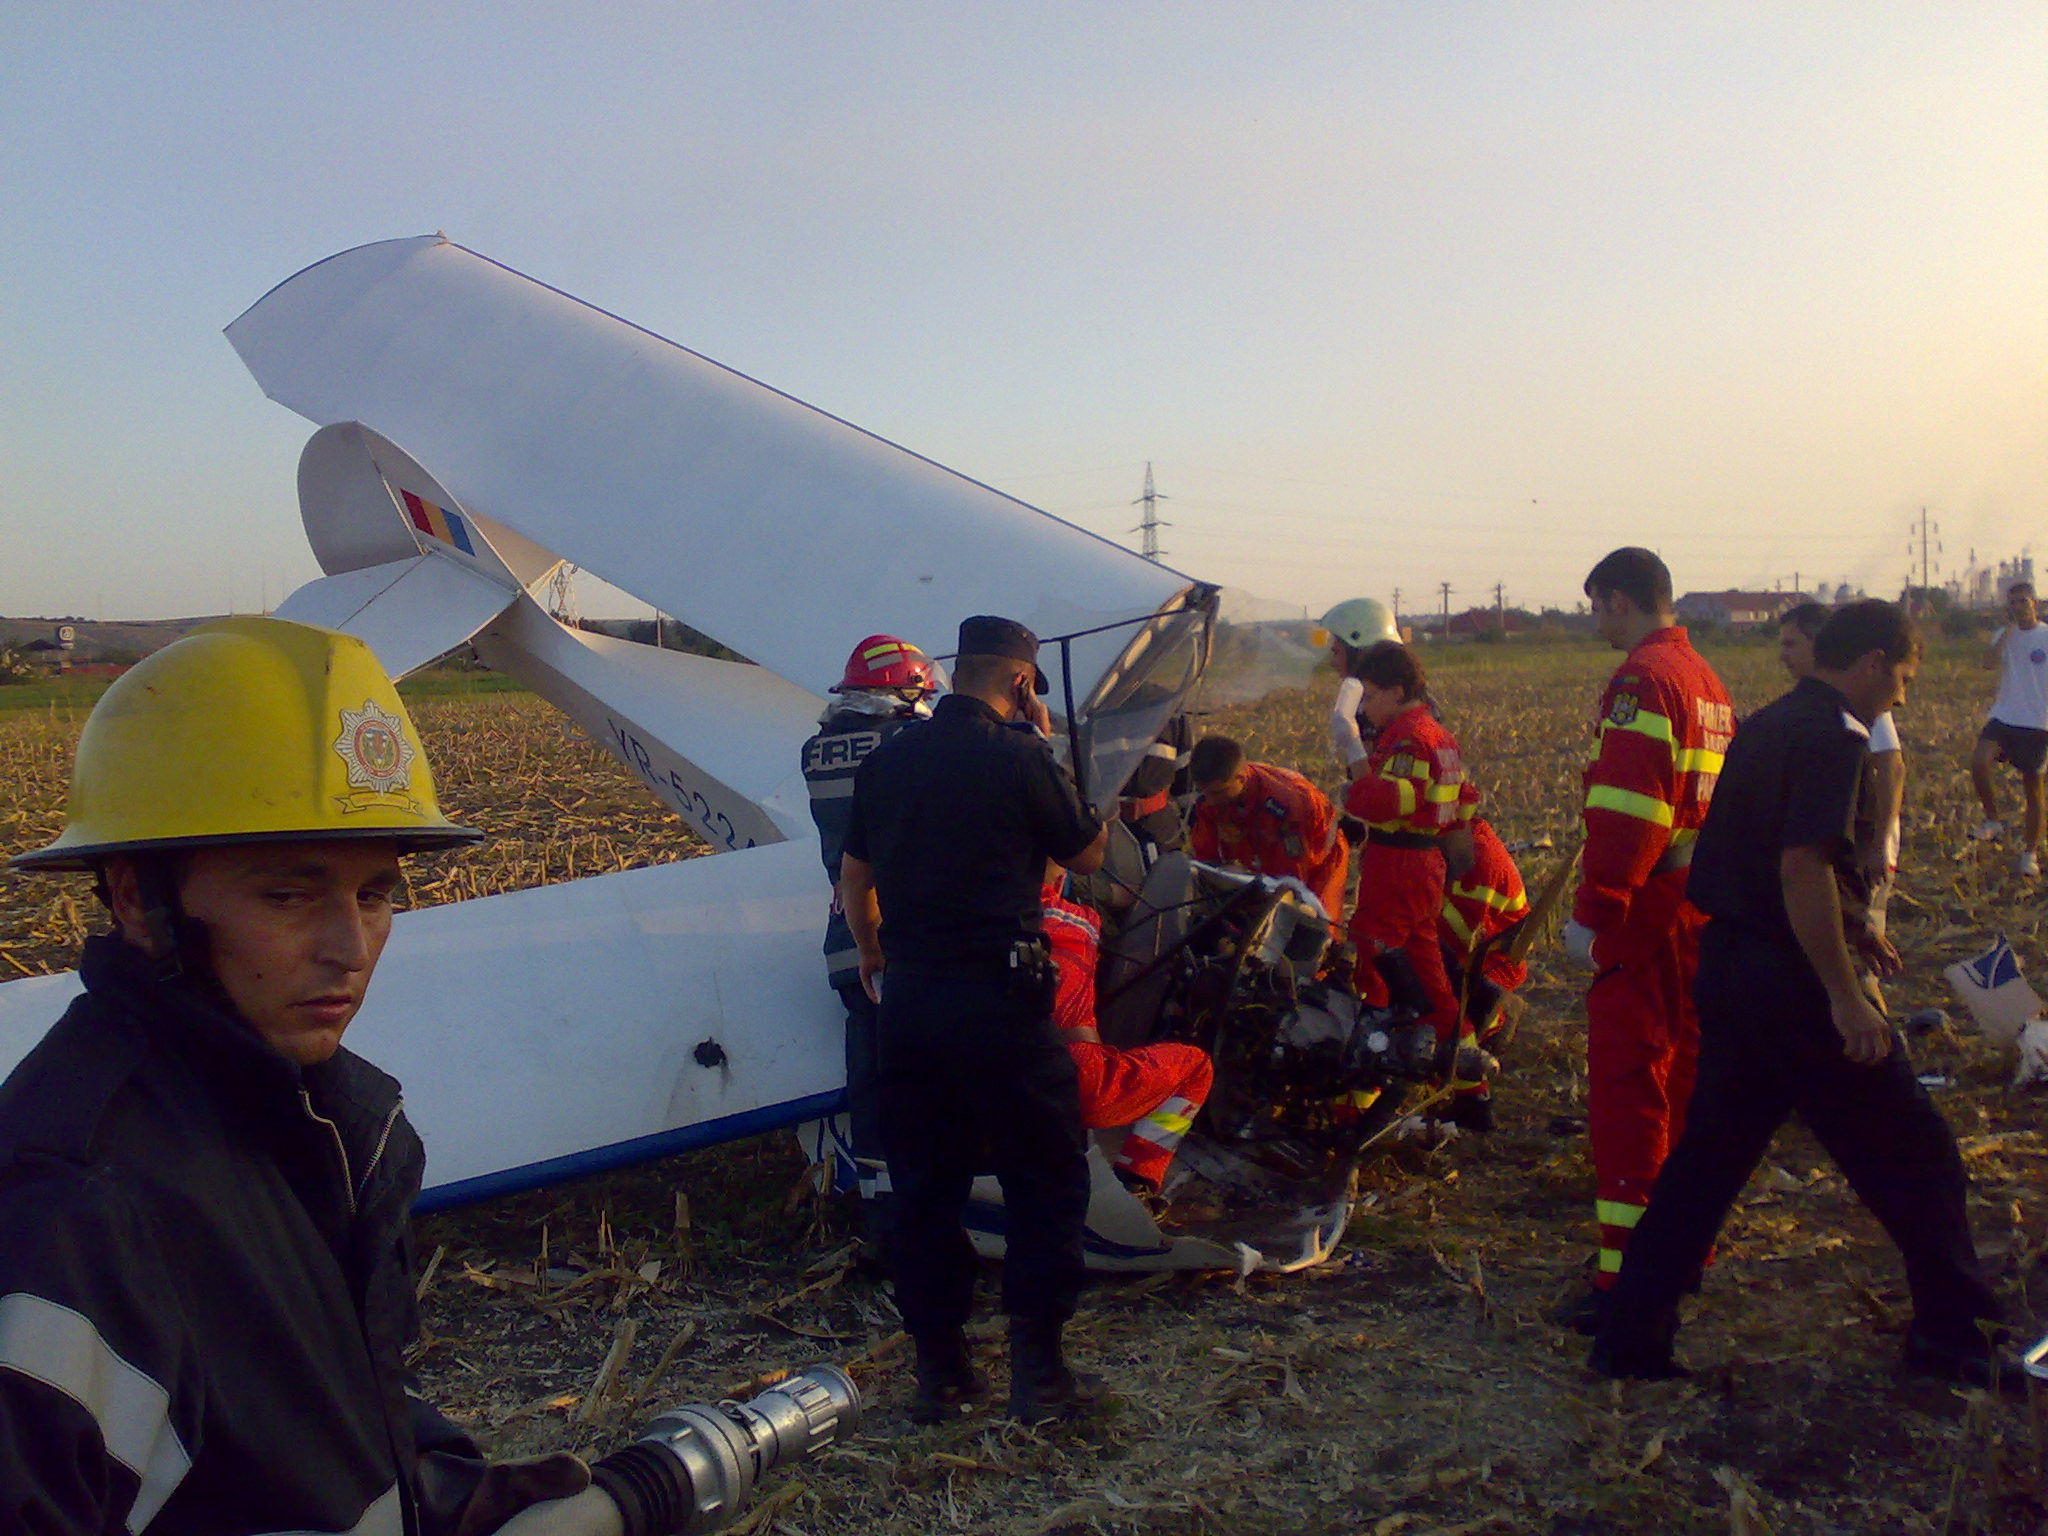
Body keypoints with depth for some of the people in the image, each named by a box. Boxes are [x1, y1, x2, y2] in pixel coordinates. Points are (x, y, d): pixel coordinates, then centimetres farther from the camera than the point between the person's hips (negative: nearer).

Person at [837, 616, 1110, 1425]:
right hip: (999, 994, -6)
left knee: (923, 1185, 13)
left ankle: (939, 1372, 21)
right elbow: (1087, 852, 4)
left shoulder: (885, 760, 8)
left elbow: (853, 879, 16)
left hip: (908, 993, 6)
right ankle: (1038, 1371, 9)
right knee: (1045, 1181, 7)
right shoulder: (1019, 756, -9)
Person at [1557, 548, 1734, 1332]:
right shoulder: (1706, 679, 16)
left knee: (1626, 1090, -7)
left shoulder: (1642, 681, -15)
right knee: (1685, 1077, 19)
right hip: (1704, 911, 10)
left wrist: (1591, 911, -21)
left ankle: (1626, 1277, -5)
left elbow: (1626, 813, -23)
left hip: (1645, 919, -10)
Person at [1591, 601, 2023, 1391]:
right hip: (1793, 980, -9)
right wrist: (1846, 994, -22)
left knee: (1706, 1154, 13)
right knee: (1914, 1155, 9)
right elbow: (1802, 867, -24)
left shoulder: (1765, 726, 14)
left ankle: (1629, 1334, 15)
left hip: (1729, 962, 9)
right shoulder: (1833, 736, -15)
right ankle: (1952, 1335, 24)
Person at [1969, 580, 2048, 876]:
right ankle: (1993, 822, -4)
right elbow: (1990, 662, -14)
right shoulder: (2004, 636, 6)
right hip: (2004, 716, 2)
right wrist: (2011, 627, -12)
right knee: (1979, 761, -24)